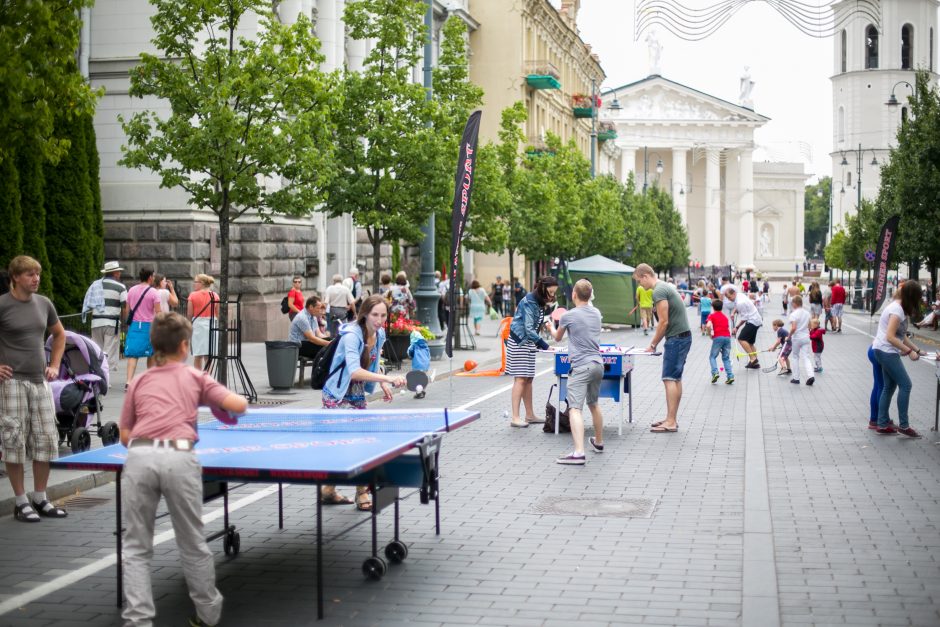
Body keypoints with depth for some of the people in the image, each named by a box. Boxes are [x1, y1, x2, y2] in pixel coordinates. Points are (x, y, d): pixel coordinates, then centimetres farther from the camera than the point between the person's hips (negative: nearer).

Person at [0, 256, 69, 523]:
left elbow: (59, 334, 24)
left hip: (40, 381, 6)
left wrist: (55, 365, 15)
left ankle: (40, 499, 18)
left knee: (46, 440, 7)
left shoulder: (44, 303, 9)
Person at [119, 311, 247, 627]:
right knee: (192, 545, 14)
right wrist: (221, 408, 34)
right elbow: (240, 405, 12)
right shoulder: (195, 377, 19)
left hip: (139, 457, 1)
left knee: (136, 548, 11)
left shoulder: (139, 382, 23)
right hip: (178, 458, -1)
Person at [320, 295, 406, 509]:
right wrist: (388, 378, -49)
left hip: (358, 395, 8)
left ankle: (328, 490, 22)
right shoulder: (352, 335, -26)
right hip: (338, 396, -8)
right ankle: (361, 493, -1)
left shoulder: (379, 335, -1)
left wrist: (383, 384, 0)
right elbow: (354, 371, -41)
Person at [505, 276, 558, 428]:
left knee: (528, 379, 10)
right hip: (519, 342, -9)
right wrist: (545, 346, -27)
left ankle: (530, 415, 16)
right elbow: (528, 328, -24)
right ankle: (515, 417, -12)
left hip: (529, 343, 9)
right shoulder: (529, 301, -18)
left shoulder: (539, 302, 10)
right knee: (520, 379, -11)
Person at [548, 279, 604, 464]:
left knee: (575, 409, -15)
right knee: (593, 404, 26)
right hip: (598, 364, 7)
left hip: (581, 366, -7)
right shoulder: (596, 313, 10)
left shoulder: (568, 316, -7)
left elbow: (557, 338, 12)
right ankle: (598, 442, 44)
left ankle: (578, 452, -30)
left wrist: (550, 327, 34)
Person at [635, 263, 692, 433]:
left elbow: (664, 322, -18)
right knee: (676, 379, 13)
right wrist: (654, 343, 14)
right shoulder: (665, 287, 17)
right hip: (683, 336, 10)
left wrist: (653, 344, -8)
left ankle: (671, 422, -10)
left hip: (676, 339, -10)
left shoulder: (659, 291, -15)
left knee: (669, 379, -9)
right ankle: (672, 418, 18)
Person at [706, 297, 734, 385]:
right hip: (727, 336, 4)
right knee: (726, 358, 12)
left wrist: (710, 334, 3)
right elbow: (728, 327, 20)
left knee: (712, 356, 8)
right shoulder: (725, 316, 24)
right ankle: (730, 376, -1)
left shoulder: (712, 315, 7)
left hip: (718, 337, -4)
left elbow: (708, 326, -11)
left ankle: (715, 373, -12)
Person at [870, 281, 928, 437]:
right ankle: (903, 425, -1)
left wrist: (917, 350, 13)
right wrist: (909, 351, -20)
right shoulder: (897, 310, -18)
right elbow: (890, 337, -24)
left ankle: (882, 425, 16)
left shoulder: (899, 308, 13)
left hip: (885, 352, 10)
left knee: (889, 387, 13)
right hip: (886, 352, -10)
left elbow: (902, 335, 16)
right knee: (905, 384, -6)